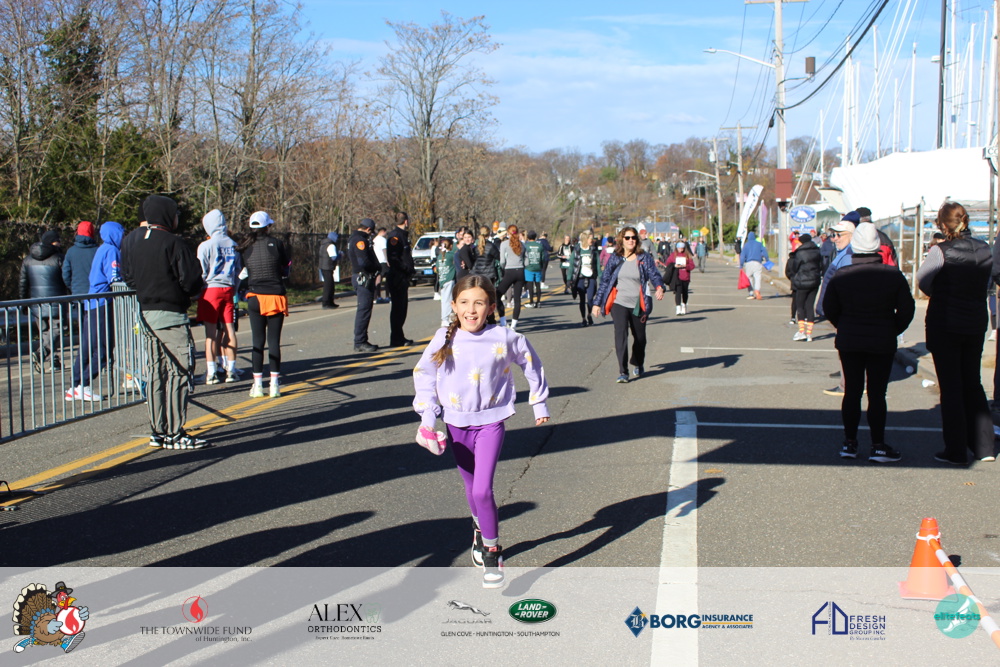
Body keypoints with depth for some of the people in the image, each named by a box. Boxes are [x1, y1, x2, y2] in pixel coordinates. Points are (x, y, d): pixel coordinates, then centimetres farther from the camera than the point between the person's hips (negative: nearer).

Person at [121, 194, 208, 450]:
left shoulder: (131, 240, 7)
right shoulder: (172, 243, -15)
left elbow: (128, 276, 12)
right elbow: (191, 280, -17)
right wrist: (197, 289, 4)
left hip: (145, 313, 8)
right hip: (171, 315, -8)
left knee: (156, 373, 13)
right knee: (179, 371, -3)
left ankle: (158, 431, 18)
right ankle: (174, 433, -4)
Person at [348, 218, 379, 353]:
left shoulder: (353, 238, 17)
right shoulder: (360, 240, -16)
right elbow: (364, 262, -26)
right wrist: (377, 267, -8)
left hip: (361, 278, 11)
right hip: (363, 278, -11)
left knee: (364, 310, 15)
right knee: (364, 310, -8)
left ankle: (361, 341, 21)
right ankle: (360, 342, -6)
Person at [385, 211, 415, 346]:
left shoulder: (403, 235, 18)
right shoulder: (395, 236, -13)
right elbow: (393, 259, -21)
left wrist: (410, 270, 10)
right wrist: (408, 269, -20)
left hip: (404, 278, 10)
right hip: (397, 278, -10)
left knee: (402, 307, 15)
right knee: (398, 308, -6)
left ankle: (399, 337, 23)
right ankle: (396, 339, -3)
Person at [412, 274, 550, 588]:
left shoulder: (504, 338, -10)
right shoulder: (444, 340, -6)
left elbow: (532, 365, 7)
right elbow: (423, 374, 5)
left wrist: (539, 403, 15)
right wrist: (427, 416, -1)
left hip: (490, 422, -3)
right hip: (457, 424, 3)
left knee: (482, 489, -14)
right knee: (471, 487, 16)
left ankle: (492, 551, 2)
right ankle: (481, 531, 42)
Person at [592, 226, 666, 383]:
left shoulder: (644, 258, 0)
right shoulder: (615, 258, 3)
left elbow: (654, 275, -10)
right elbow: (604, 280, 7)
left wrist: (660, 287, -33)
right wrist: (597, 303, 5)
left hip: (639, 305, 1)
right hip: (619, 303, -1)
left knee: (640, 337, 13)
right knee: (620, 334, -15)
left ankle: (638, 365, 40)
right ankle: (623, 372, -13)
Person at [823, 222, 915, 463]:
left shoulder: (841, 276, -6)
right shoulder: (893, 276, -9)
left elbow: (829, 308, 1)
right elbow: (906, 310, -5)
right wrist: (892, 331, 11)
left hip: (848, 343, 2)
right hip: (882, 344, -2)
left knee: (852, 391, 9)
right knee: (877, 394, 2)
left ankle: (850, 443, 13)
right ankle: (878, 446, 4)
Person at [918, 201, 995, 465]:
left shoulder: (941, 251, -15)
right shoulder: (985, 250, 1)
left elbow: (922, 281, -5)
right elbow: (986, 283, 9)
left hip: (944, 324, -5)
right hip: (976, 323, 5)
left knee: (951, 386, 2)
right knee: (973, 383, 16)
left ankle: (956, 451, 5)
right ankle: (983, 446, 17)